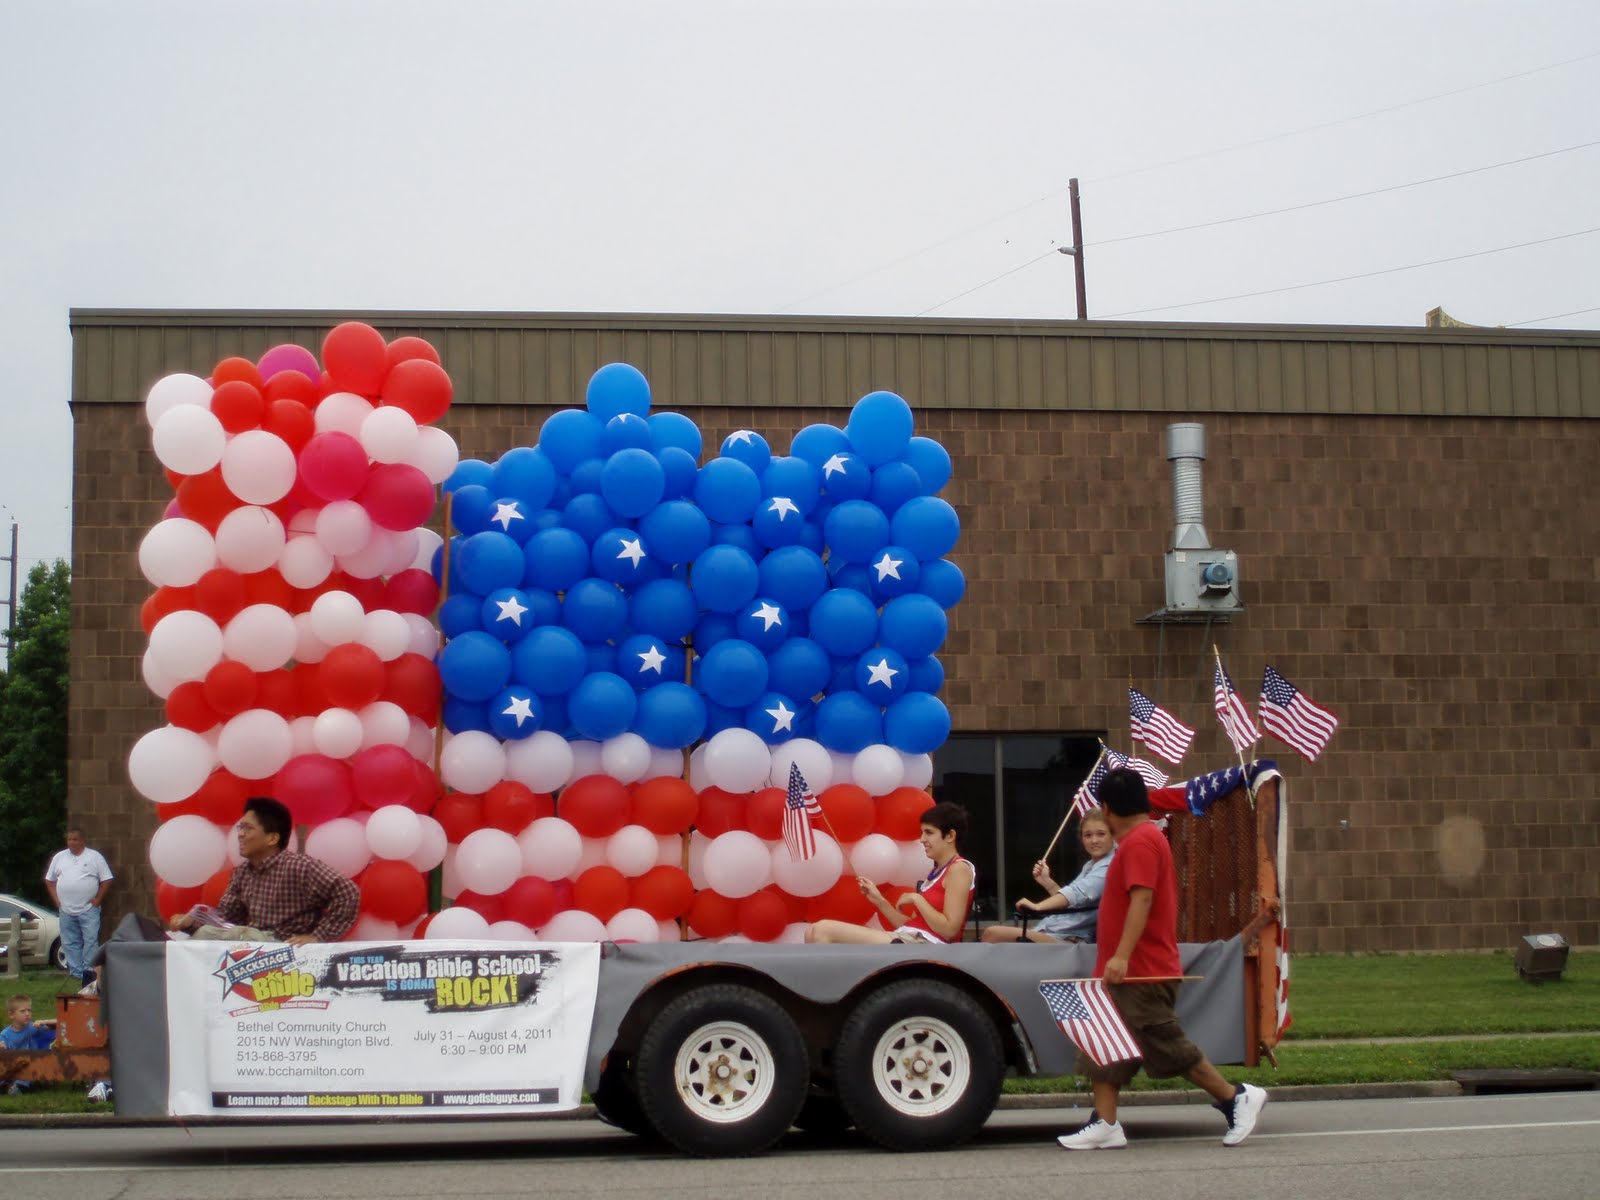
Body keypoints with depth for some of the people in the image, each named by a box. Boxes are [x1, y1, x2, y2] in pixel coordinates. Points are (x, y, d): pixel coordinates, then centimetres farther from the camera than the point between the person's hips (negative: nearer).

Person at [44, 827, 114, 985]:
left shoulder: (94, 857, 0)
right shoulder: (59, 857, 10)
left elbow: (106, 880, -1)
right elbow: (49, 880, 16)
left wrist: (97, 900, -6)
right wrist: (57, 900, 6)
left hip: (88, 909, -4)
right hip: (66, 911, 4)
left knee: (90, 941, -8)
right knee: (70, 943, 6)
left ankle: (89, 971, -6)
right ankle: (76, 974, 11)